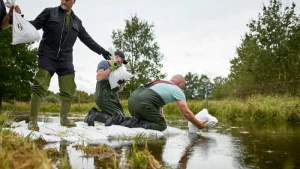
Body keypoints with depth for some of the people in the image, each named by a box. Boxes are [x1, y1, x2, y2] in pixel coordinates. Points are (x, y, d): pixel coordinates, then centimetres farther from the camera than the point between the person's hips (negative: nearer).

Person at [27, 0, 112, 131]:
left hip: (65, 60, 4)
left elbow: (88, 40, 20)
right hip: (47, 57, -3)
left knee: (69, 91, 4)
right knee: (39, 87, -12)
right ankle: (33, 120, -5)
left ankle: (64, 118, 21)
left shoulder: (77, 22, 17)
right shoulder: (50, 12, 9)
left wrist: (102, 51, 19)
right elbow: (35, 24, 2)